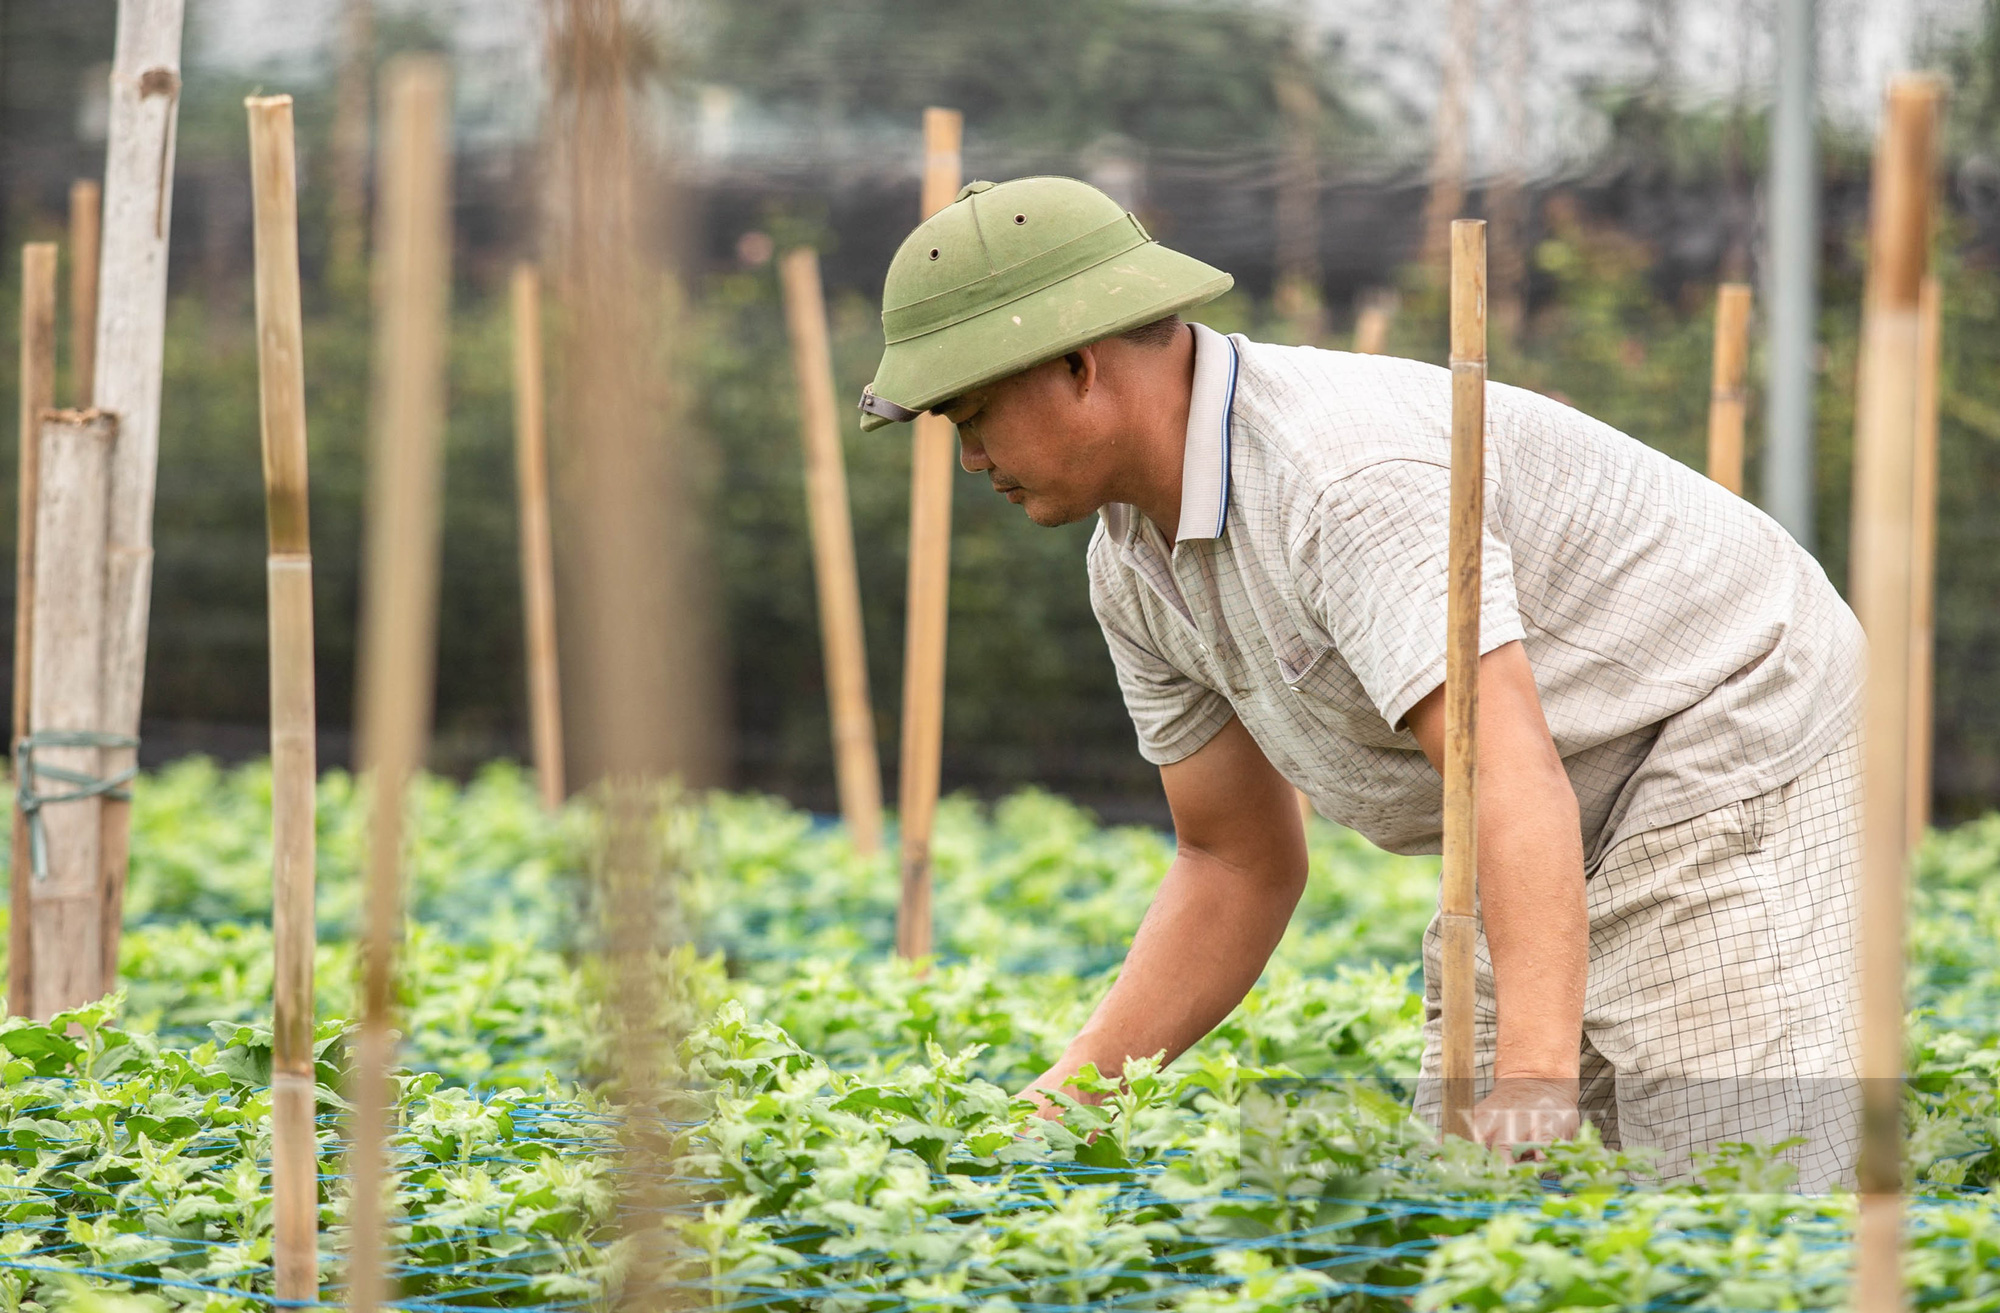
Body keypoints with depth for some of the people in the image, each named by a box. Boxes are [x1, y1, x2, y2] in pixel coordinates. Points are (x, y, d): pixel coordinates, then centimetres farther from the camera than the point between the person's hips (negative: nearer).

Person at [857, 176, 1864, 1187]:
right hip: (1583, 831, 9)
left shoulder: (1346, 478, -31)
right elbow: (1236, 863, 8)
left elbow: (1512, 779, -41)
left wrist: (1535, 1079, -52)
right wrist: (1067, 1095, -4)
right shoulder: (1135, 567, 0)